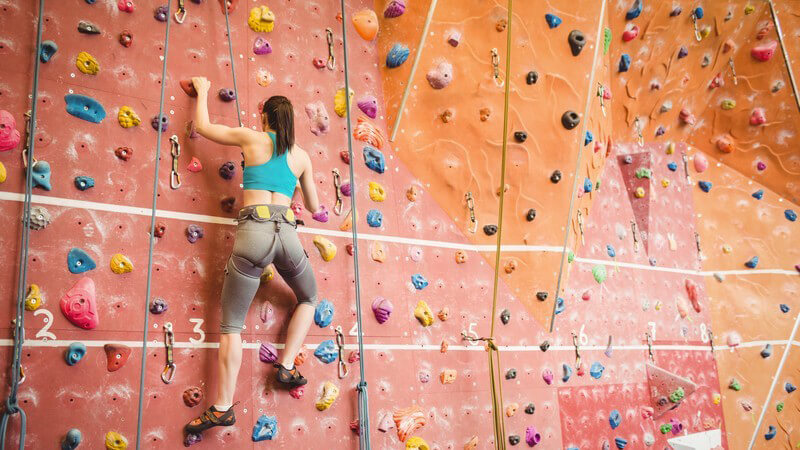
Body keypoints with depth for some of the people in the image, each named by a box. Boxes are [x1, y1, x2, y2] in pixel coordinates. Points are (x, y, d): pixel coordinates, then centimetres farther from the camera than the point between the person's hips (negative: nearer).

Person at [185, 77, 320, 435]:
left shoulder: (251, 138, 10)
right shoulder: (302, 156, 16)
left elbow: (202, 126, 22)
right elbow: (314, 207, 25)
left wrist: (202, 91, 39)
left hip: (253, 231, -2)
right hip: (287, 233, 2)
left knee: (232, 324, 4)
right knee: (309, 299, 29)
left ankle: (222, 407, 1)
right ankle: (287, 366, 18)